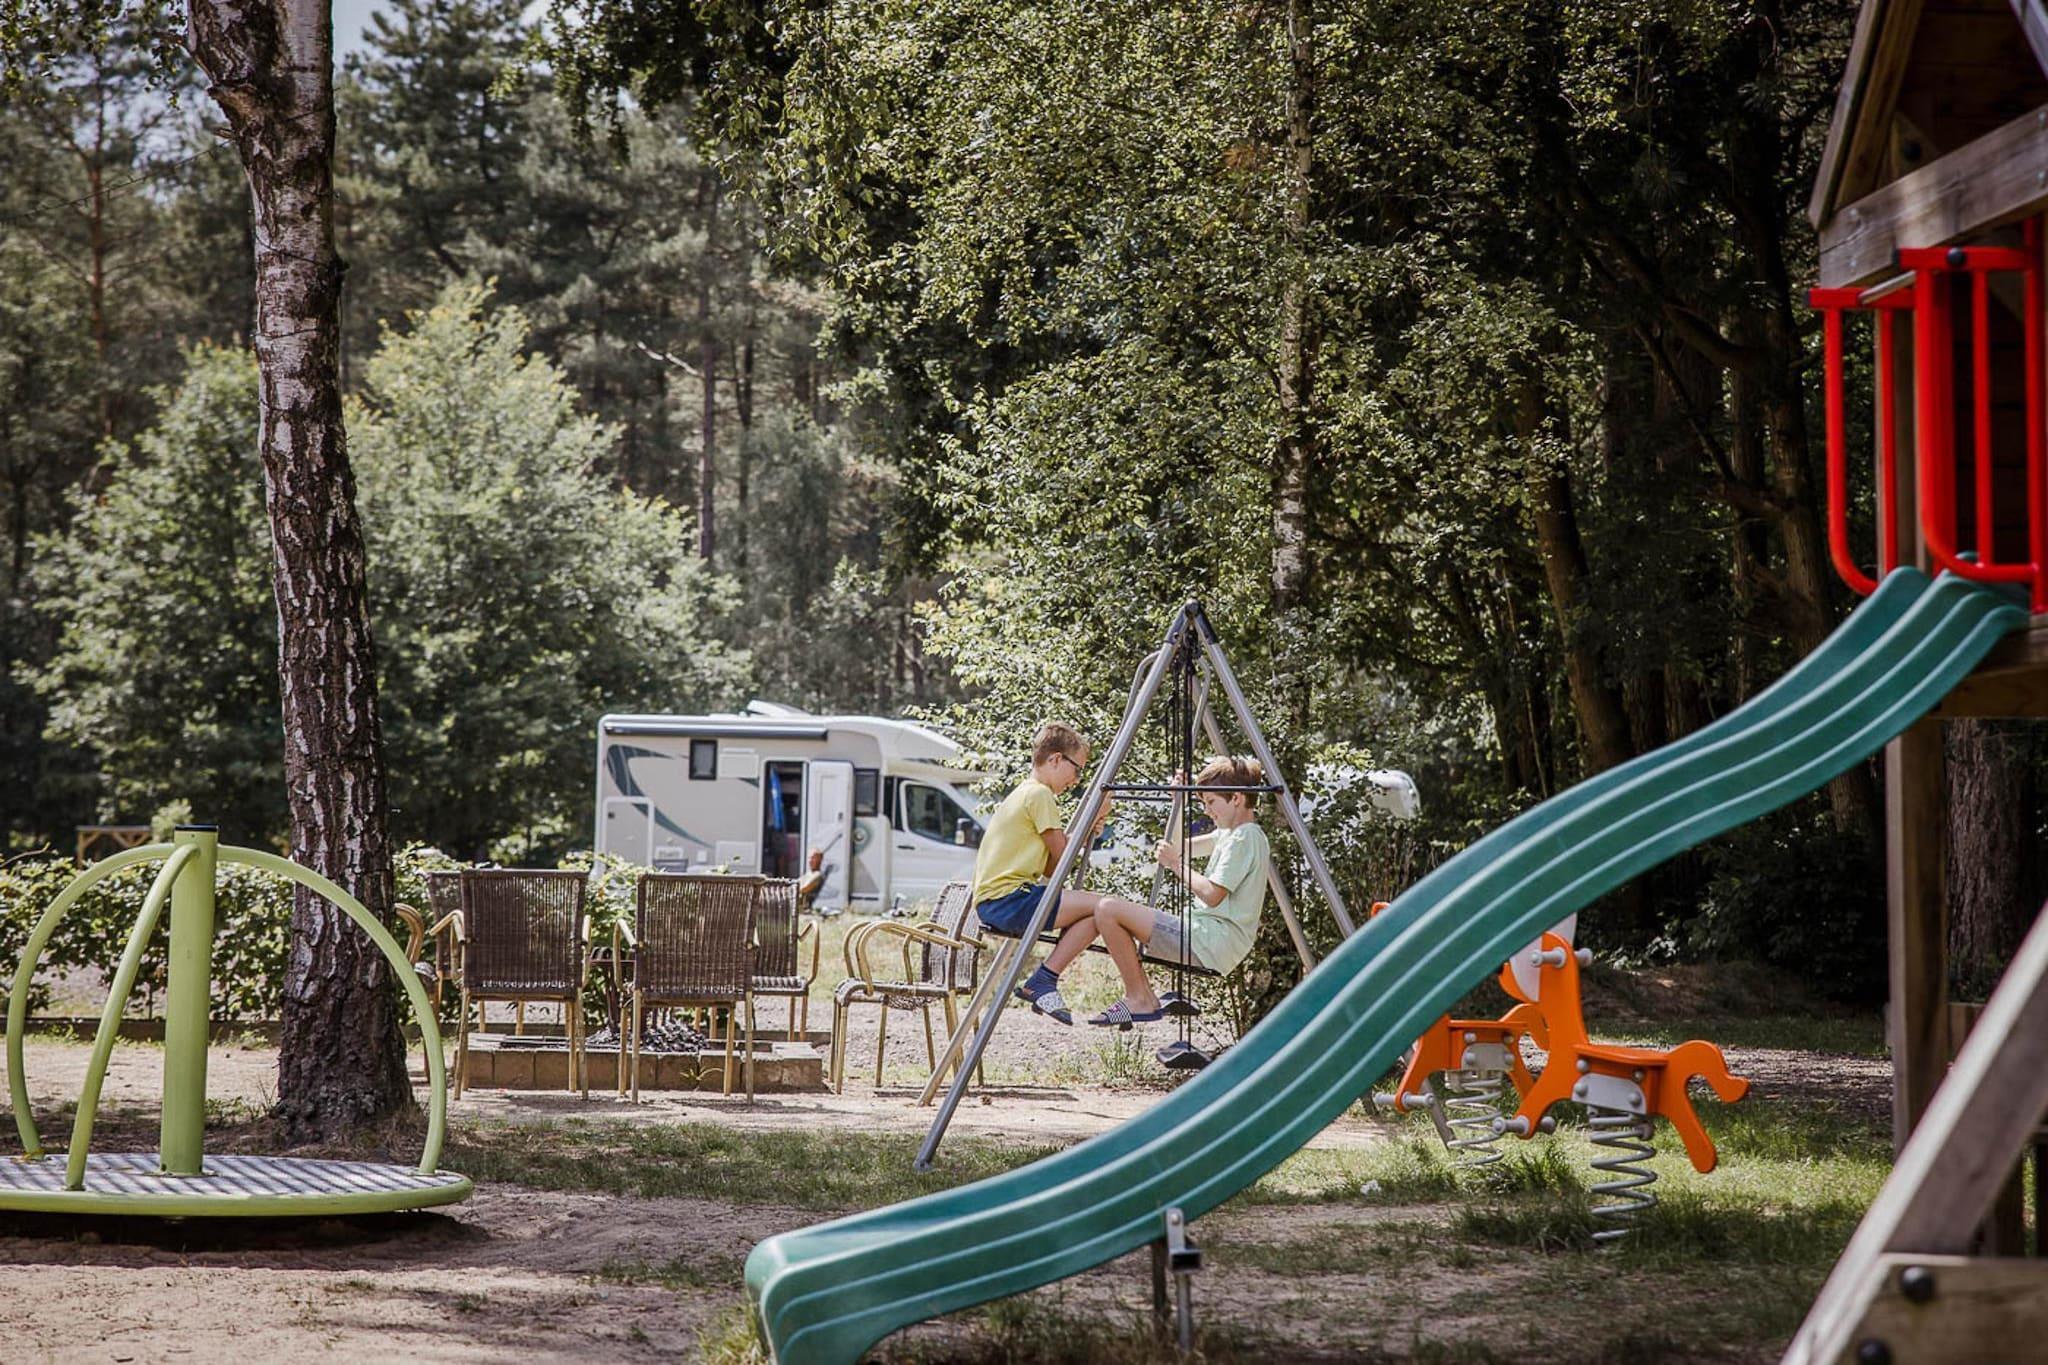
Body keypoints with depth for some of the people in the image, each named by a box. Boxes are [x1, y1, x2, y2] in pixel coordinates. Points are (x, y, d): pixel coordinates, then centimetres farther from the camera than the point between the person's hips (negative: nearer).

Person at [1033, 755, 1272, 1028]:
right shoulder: (1230, 833, 20)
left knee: (1109, 909, -18)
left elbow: (1213, 895, -19)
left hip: (1213, 943, -10)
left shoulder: (1246, 837, -10)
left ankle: (1138, 998, -8)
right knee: (1107, 909, 9)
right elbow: (1180, 847, 32)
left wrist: (1177, 864, -9)